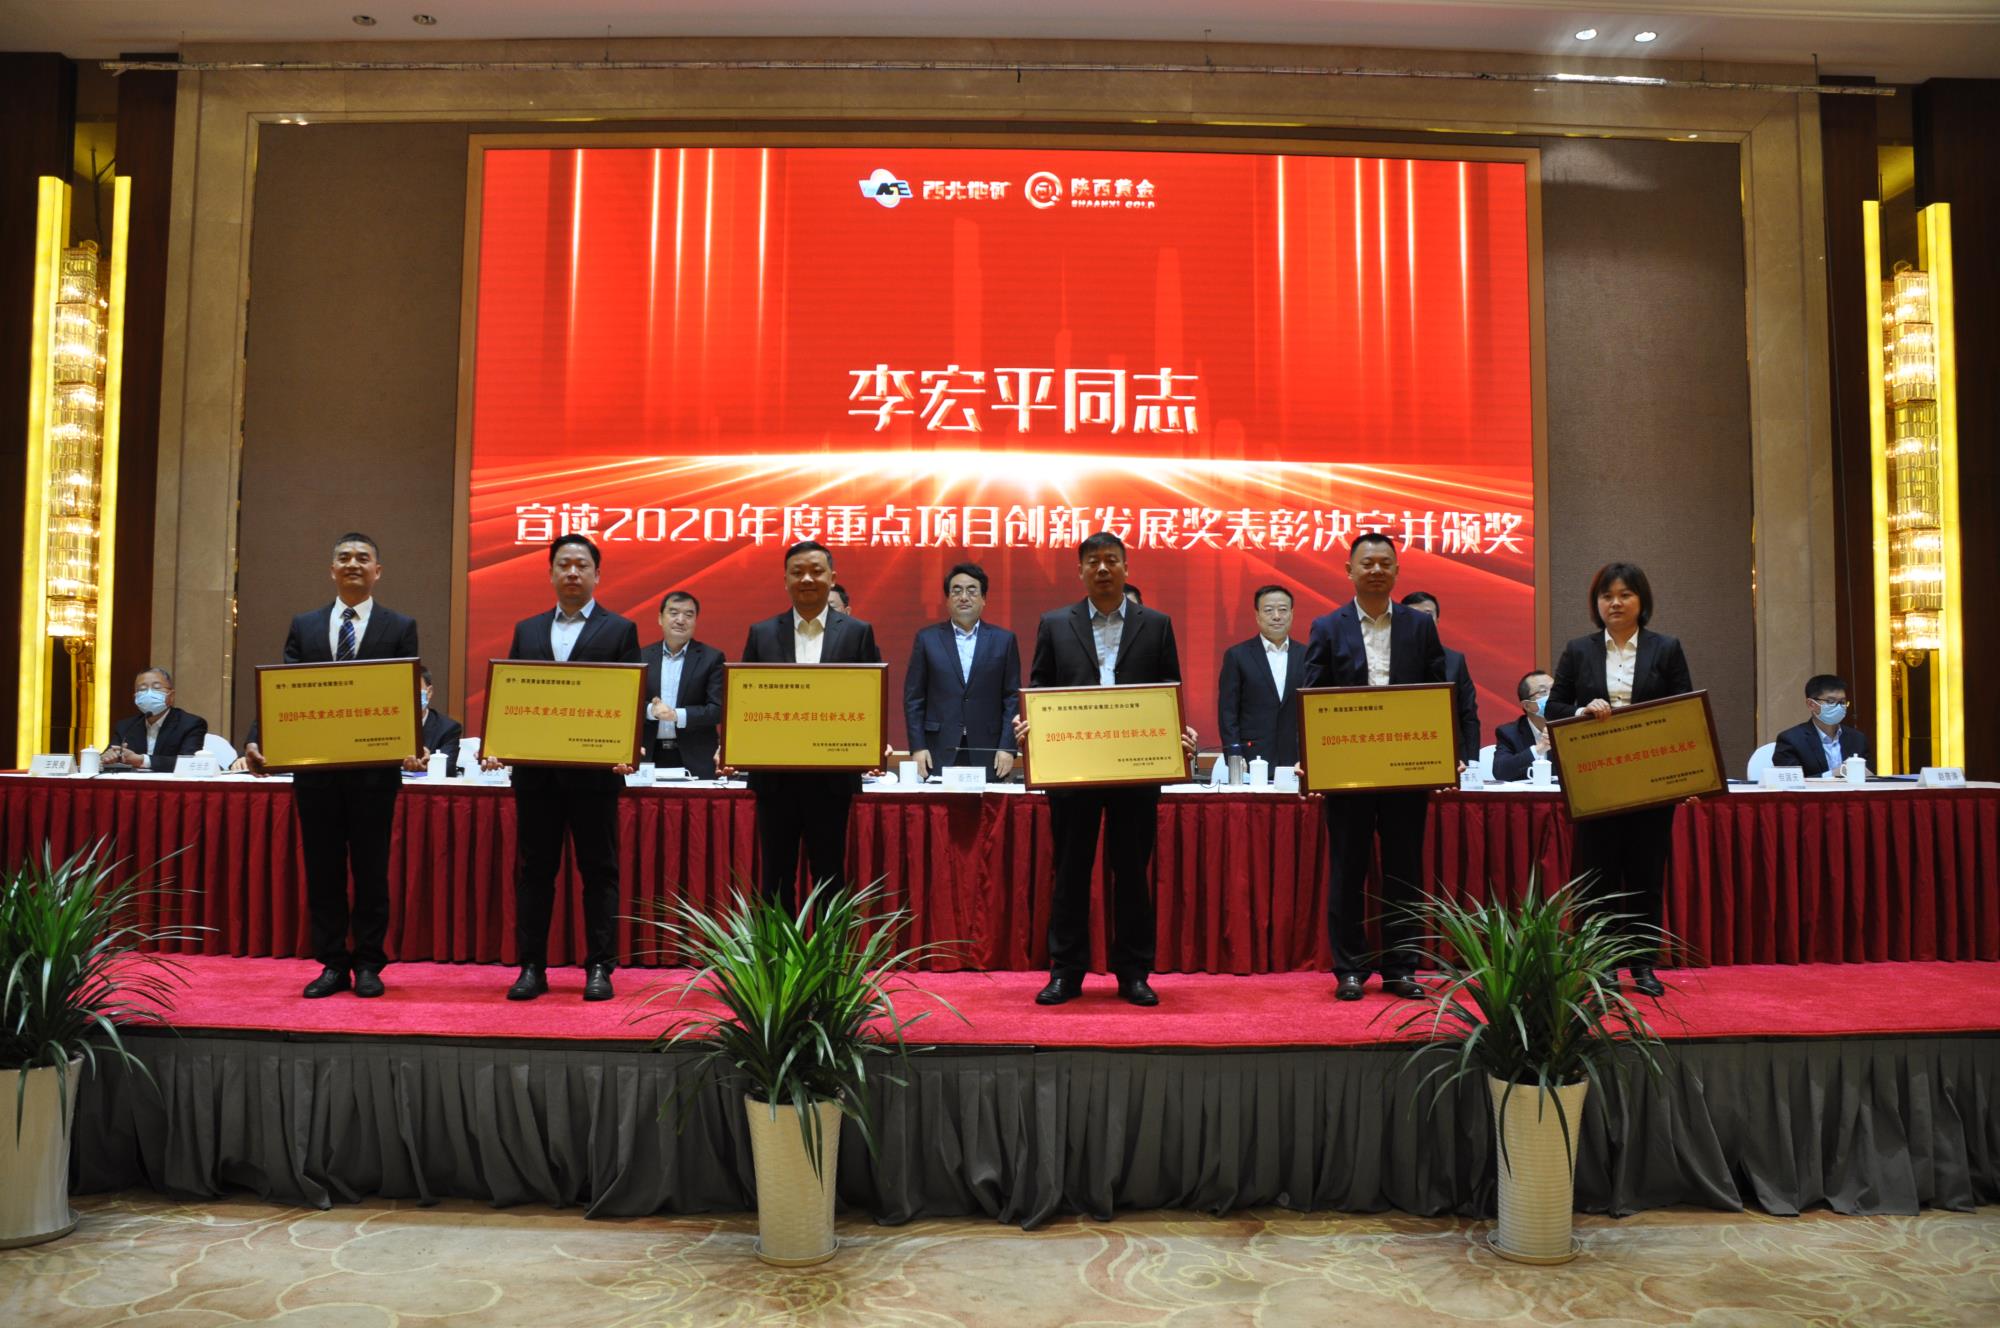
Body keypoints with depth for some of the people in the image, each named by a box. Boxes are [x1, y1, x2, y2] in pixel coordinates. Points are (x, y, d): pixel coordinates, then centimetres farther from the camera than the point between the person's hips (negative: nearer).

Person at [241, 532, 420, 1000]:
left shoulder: (400, 627, 4)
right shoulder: (304, 626, 11)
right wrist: (257, 741, -10)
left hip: (374, 768, -2)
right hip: (315, 767, 3)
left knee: (371, 870, 5)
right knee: (322, 869, 8)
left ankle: (368, 965, 15)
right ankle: (332, 964, 18)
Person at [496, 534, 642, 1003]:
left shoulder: (620, 630, 4)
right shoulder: (527, 630, 15)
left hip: (594, 769, -3)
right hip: (535, 769, 3)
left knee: (599, 869, 2)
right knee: (533, 869, 7)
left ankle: (599, 968, 9)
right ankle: (531, 968, 15)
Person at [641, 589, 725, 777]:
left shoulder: (712, 658, 2)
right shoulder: (643, 657, 10)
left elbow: (718, 710, -5)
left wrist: (677, 715, -16)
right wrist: (651, 710, -14)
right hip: (650, 757, 2)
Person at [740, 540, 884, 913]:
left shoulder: (858, 632, 3)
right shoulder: (761, 633, 7)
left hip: (832, 776, -1)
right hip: (775, 776, 1)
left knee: (829, 878, 8)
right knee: (775, 879, 9)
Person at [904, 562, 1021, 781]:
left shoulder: (1004, 640, 7)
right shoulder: (927, 639, 7)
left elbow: (1013, 698, 5)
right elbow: (914, 698, 6)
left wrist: (1007, 748, -3)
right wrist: (917, 747, -2)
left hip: (987, 754, 0)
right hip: (938, 754, 0)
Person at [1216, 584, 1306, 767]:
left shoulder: (1307, 656, 9)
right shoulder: (1237, 656, 3)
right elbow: (1227, 712, 0)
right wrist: (1234, 758, -8)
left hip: (1297, 762, 2)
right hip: (1251, 761, -2)